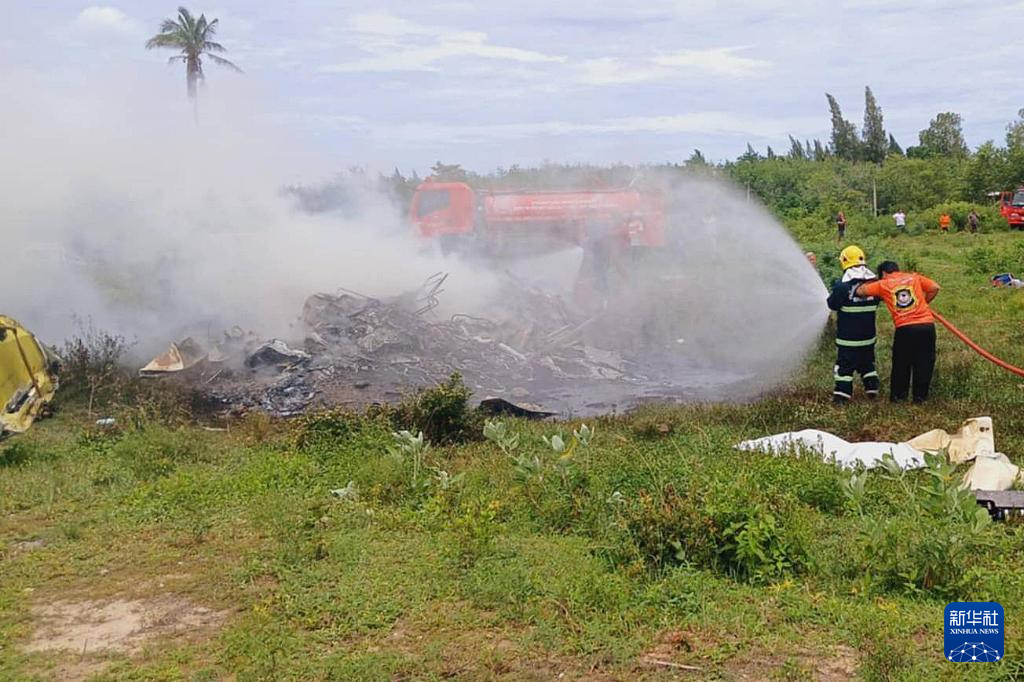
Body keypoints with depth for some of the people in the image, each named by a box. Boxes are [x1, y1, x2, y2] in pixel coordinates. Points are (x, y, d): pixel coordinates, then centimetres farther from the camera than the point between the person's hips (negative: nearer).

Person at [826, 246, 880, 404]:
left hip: (847, 336, -5)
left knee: (845, 364, 0)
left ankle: (842, 394, -2)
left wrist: (834, 290, 7)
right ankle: (872, 389, 24)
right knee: (867, 362, 20)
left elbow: (832, 304, -8)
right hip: (868, 333, 5)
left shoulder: (842, 285, -17)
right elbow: (876, 303, 13)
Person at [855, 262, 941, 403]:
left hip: (904, 328, -1)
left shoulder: (882, 284, 7)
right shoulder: (914, 277, 12)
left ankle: (898, 395, 23)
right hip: (927, 325, 1)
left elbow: (860, 291, 4)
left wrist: (870, 282, 23)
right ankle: (920, 396, 17)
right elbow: (934, 288, 5)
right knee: (924, 363, 12)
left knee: (901, 364, 15)